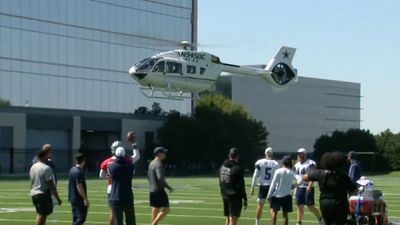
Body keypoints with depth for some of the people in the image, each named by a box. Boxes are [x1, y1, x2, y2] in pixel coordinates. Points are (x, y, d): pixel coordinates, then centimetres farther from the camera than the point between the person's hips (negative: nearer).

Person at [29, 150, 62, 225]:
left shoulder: (33, 167, 11)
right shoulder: (46, 168, -14)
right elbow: (51, 184, -16)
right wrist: (58, 198, -12)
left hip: (34, 193, 8)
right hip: (44, 194, -8)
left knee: (40, 214, 18)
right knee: (42, 215, -5)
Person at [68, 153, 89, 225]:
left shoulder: (72, 170, 10)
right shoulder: (79, 172, -19)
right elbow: (79, 187, -22)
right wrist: (85, 199, -18)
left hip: (72, 198, 10)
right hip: (79, 199, -10)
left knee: (76, 218, 13)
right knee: (81, 218, -8)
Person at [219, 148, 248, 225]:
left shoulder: (222, 167, 7)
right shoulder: (237, 168, -15)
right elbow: (241, 185, -15)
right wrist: (245, 198, -8)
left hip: (225, 196, 7)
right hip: (235, 197, -7)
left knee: (228, 218, 17)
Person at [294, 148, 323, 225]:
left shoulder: (310, 163, -10)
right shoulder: (297, 165, 13)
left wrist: (310, 186, -25)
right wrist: (295, 188, 18)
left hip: (308, 188, -6)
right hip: (299, 187, 6)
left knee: (311, 206, -6)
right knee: (300, 207, 6)